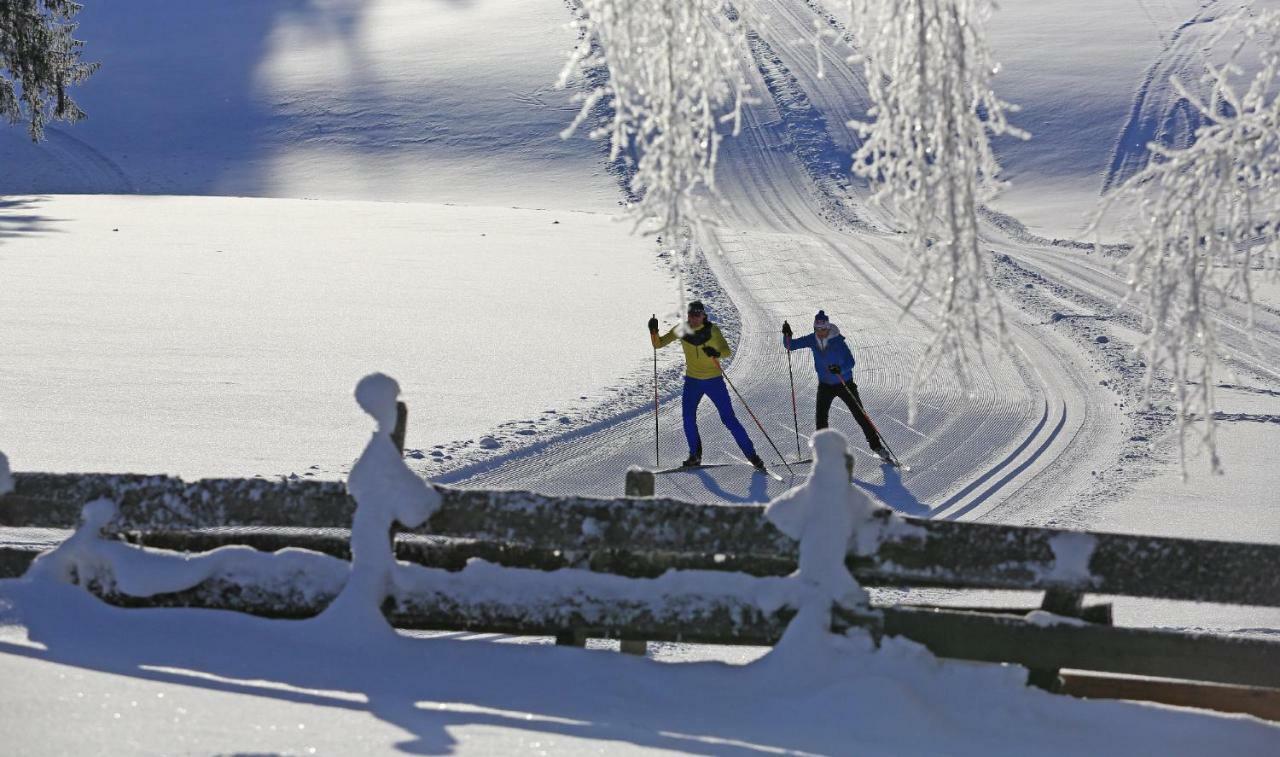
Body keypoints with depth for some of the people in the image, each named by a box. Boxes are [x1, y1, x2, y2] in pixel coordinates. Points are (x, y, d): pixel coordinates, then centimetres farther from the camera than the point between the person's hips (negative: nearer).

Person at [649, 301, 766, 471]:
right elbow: (658, 344, -3)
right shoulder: (681, 330, -6)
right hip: (692, 381, 3)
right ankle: (695, 455, 13)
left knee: (729, 419, -5)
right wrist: (653, 331, -23)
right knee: (688, 417, -6)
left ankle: (751, 454, 2)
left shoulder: (712, 330, -14)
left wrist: (716, 353, -42)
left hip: (714, 380, -3)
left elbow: (727, 351, -20)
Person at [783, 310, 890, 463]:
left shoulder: (837, 341, -23)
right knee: (820, 417, -7)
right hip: (825, 385, 4)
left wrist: (840, 369, -48)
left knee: (860, 415, -2)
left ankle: (876, 446, 7)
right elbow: (790, 345, -3)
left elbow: (850, 362, -28)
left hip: (845, 384, -4)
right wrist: (787, 335, -23)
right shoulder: (812, 340, -9)